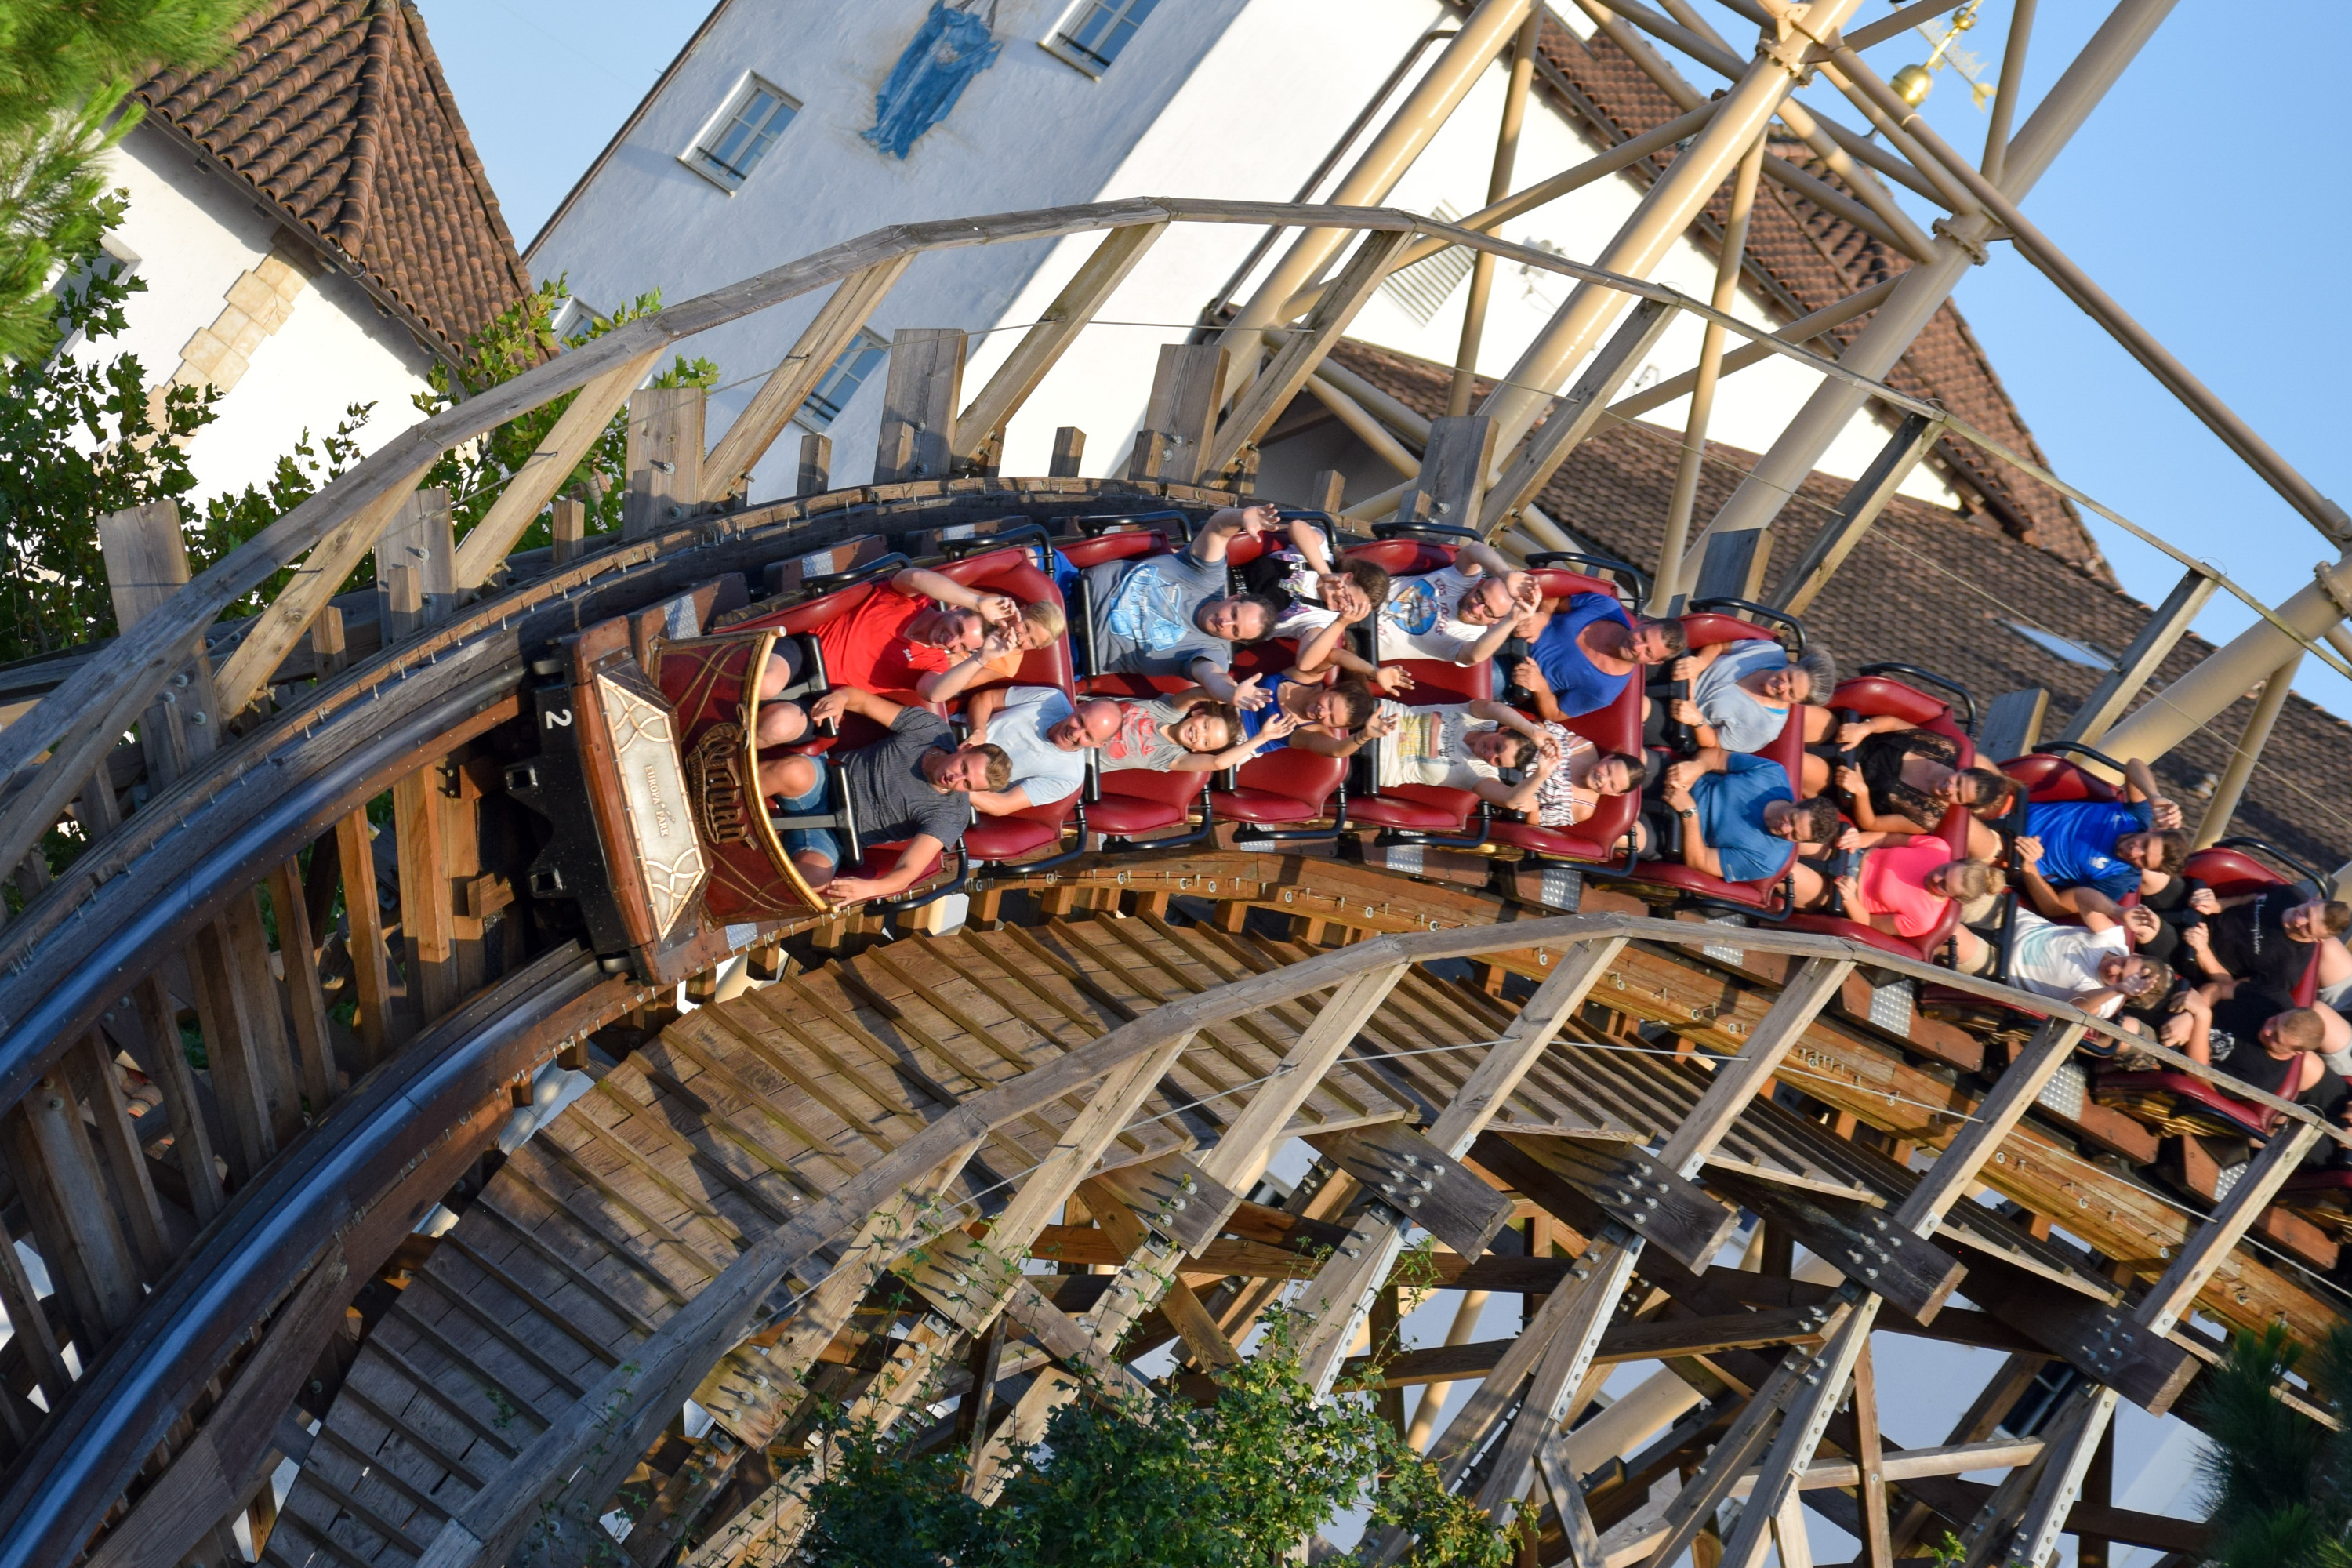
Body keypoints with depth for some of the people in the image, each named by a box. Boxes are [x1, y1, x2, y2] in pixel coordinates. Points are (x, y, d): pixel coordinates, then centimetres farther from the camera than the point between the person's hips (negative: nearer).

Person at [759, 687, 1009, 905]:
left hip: (836, 837, -2)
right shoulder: (930, 728, -7)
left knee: (815, 881, -37)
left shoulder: (949, 816, -13)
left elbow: (908, 871, -22)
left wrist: (869, 888, -44)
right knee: (794, 772, -37)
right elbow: (862, 700, 1)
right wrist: (841, 696, -24)